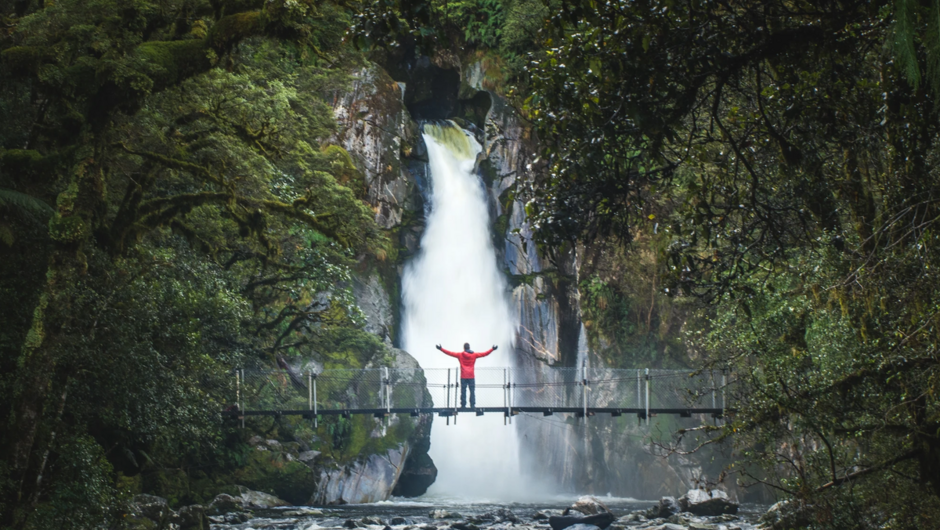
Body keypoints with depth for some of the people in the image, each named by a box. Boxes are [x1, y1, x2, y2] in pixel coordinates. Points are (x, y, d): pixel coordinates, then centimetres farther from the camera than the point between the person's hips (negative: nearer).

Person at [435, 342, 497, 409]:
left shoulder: (460, 355, 1)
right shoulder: (474, 355, 4)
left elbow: (450, 353, 3)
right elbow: (485, 354, 9)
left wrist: (441, 348, 9)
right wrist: (493, 349, 19)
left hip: (463, 377, 0)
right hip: (471, 376, 0)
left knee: (463, 391, 0)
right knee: (472, 391, 1)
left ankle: (463, 405, -3)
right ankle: (473, 405, -4)